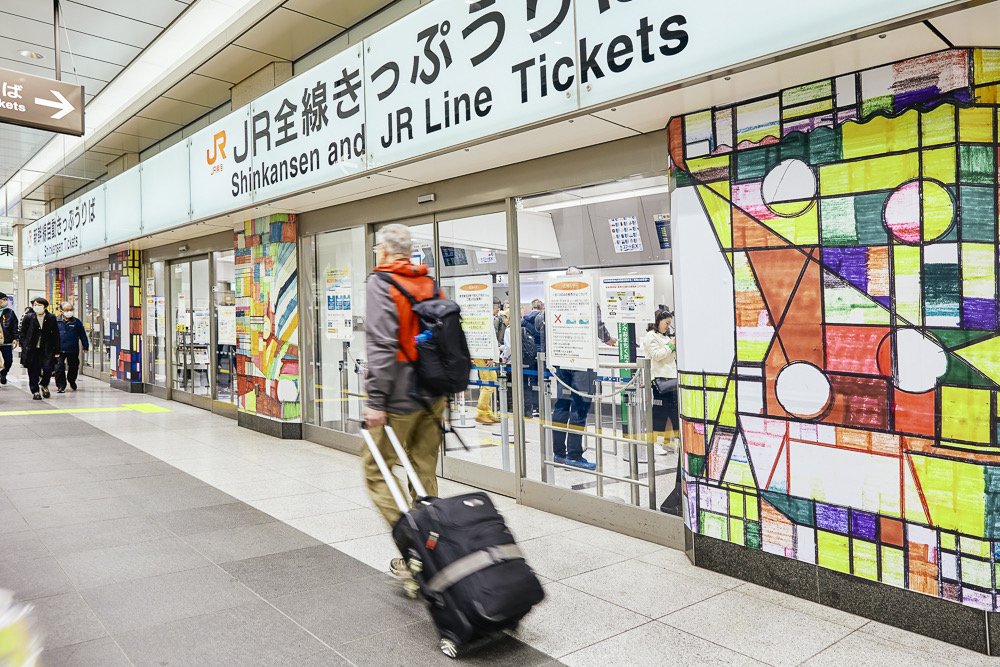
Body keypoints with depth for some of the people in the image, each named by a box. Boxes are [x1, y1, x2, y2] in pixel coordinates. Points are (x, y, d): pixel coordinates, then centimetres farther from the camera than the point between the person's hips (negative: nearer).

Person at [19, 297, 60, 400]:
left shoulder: (51, 318, 0)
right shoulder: (28, 317, -1)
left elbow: (56, 335, 5)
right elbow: (22, 333, 7)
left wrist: (56, 350, 3)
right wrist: (23, 346, 1)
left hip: (46, 349, 0)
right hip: (31, 349, 0)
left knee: (47, 369, -8)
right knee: (33, 371, 3)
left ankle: (44, 385, 21)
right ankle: (35, 391, 17)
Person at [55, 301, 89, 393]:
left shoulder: (77, 322, 5)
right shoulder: (56, 322, 4)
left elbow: (82, 335, 9)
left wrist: (85, 347, 7)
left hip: (73, 350, 1)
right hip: (59, 350, -1)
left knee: (73, 368, 12)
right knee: (59, 368, -8)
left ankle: (72, 382, 35)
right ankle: (61, 386, 0)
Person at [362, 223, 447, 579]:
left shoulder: (380, 283, -8)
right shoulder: (429, 283, 13)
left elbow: (382, 345, -19)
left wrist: (376, 400, -19)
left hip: (401, 397, -7)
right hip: (433, 396, 7)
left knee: (378, 471, 3)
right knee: (424, 474, 14)